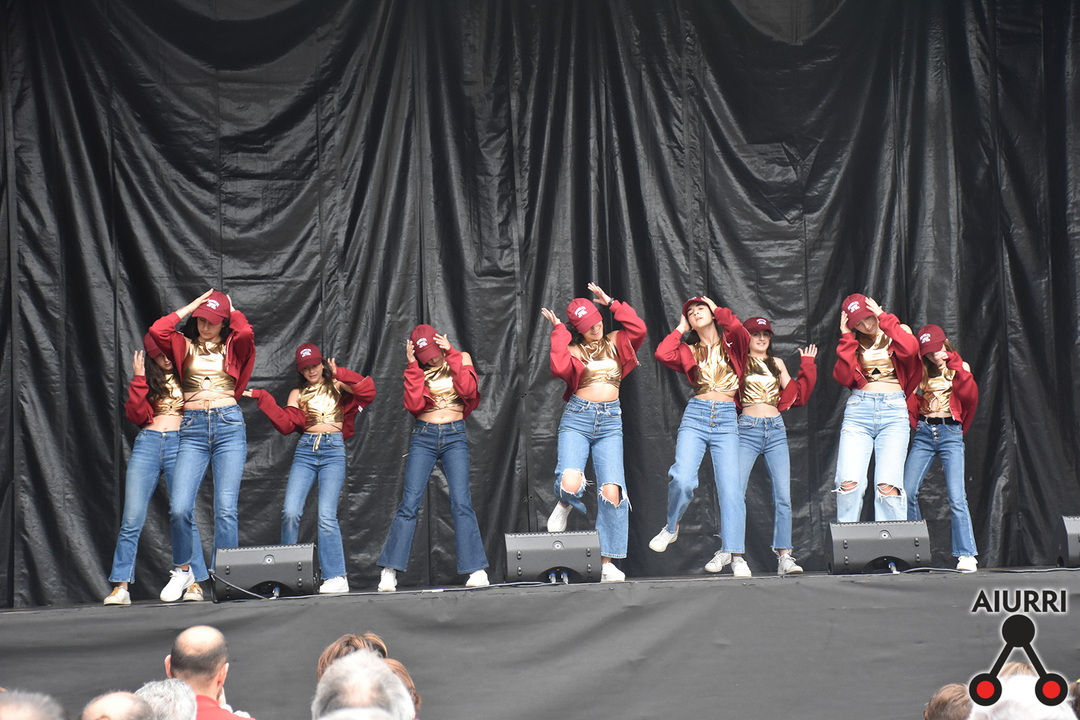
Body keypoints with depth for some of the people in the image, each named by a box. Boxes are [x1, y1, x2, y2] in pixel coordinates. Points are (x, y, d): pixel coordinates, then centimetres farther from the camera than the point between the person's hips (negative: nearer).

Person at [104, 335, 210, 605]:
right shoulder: (148, 380, 18)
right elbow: (137, 415, 3)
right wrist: (139, 378, -1)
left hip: (179, 442, -2)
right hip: (147, 443, 2)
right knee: (132, 520, -4)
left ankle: (195, 583, -3)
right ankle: (121, 587, -1)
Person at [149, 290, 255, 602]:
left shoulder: (232, 346, 13)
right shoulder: (185, 346, 15)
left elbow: (245, 332, -10)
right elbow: (157, 331, -4)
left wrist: (232, 309, 9)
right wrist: (191, 305, 6)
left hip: (228, 424, -1)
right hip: (192, 427, 1)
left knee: (225, 507, -9)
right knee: (179, 508, -12)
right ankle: (183, 571, 8)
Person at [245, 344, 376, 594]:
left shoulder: (338, 386, 11)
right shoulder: (298, 394, 17)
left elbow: (367, 392, -3)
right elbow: (286, 423, 3)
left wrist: (340, 374, -4)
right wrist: (263, 399, -3)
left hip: (334, 450, -3)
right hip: (306, 450, 3)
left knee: (326, 515, -14)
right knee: (290, 511, -12)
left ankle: (336, 577, -11)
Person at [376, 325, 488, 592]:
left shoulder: (460, 359, 7)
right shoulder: (416, 370, 8)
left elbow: (468, 389, -12)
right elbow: (413, 404, -8)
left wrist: (452, 355, -12)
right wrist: (413, 366, -10)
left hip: (454, 436, -1)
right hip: (423, 436, 1)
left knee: (461, 502, -12)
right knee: (409, 503, -8)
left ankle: (477, 570, -11)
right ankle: (389, 572, -8)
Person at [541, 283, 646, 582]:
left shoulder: (615, 343, 14)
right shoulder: (572, 350, 6)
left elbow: (638, 329, -5)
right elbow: (559, 368, -17)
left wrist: (611, 303, -1)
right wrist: (558, 331, -7)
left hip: (610, 422, 2)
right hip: (577, 418, -2)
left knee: (611, 490, -12)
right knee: (570, 484, -25)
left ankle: (607, 563, -5)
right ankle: (565, 505, 16)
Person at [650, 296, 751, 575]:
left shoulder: (731, 342, 11)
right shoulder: (689, 350, 15)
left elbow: (739, 331, -13)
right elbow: (662, 354, -4)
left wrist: (718, 310, 3)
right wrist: (680, 329, 11)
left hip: (726, 419, -1)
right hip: (695, 416, 1)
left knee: (730, 487, -10)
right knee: (682, 480, -18)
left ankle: (733, 553, -6)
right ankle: (671, 528, 9)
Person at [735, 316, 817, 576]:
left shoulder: (777, 364, 18)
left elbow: (796, 395, 15)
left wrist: (807, 366, 15)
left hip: (776, 430, 4)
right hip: (748, 429, -4)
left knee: (783, 496, -5)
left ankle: (784, 556, -7)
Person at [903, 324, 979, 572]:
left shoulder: (958, 368, 7)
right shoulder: (921, 371, 14)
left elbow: (970, 397, -11)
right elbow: (911, 404, 12)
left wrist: (955, 365, -15)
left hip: (951, 433, -3)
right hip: (924, 433, 3)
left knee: (956, 496, -15)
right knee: (907, 492, -7)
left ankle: (966, 555, -12)